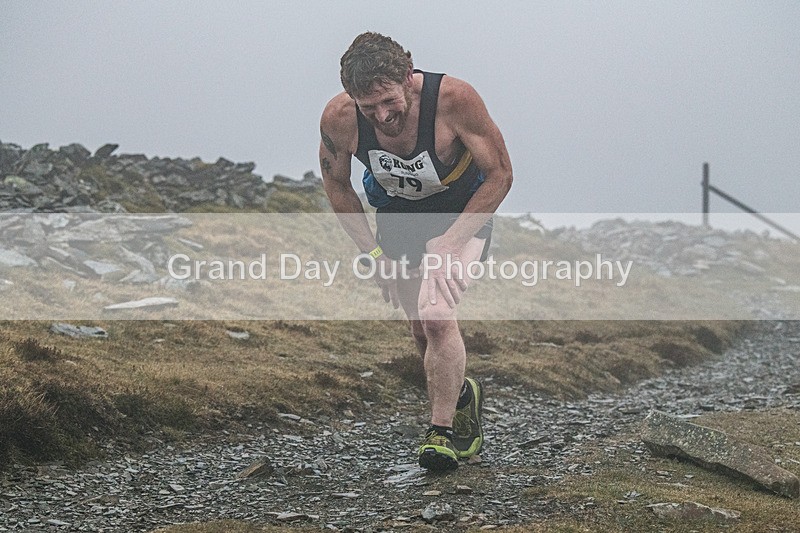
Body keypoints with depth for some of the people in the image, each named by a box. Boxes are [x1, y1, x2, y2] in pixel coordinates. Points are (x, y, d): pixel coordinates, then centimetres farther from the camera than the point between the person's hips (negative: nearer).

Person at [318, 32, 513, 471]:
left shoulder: (454, 98, -33)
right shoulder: (338, 118, -25)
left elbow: (499, 175, -21)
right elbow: (337, 185, -3)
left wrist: (447, 244, -25)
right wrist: (374, 252, -9)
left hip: (462, 216, -4)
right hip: (397, 218, 4)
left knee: (437, 316, -24)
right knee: (422, 330, 11)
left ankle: (442, 432, -13)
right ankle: (461, 396, 40)